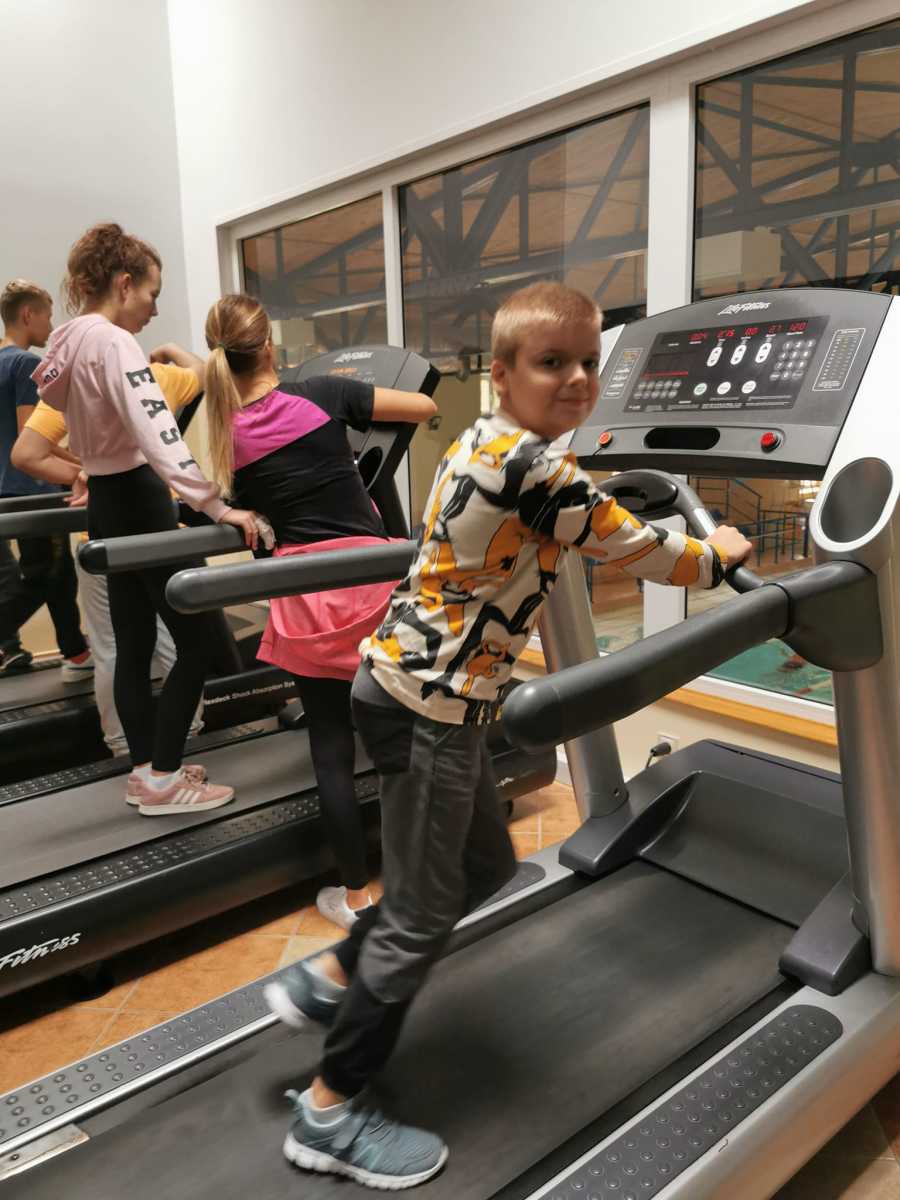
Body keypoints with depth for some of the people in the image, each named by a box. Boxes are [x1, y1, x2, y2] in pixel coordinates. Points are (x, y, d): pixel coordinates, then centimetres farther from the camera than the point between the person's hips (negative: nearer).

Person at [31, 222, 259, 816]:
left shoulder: (67, 343, 11)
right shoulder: (115, 343, -18)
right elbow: (158, 435, -30)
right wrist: (217, 506, -34)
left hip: (108, 503, 10)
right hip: (137, 501, -10)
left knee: (134, 642, 13)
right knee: (198, 638, -3)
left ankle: (147, 769, 22)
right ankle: (162, 779, 3)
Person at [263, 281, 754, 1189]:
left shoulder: (480, 445, 10)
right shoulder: (537, 467, -19)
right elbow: (634, 552, -10)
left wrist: (583, 498, 38)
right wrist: (716, 556, 9)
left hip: (411, 684, 10)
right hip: (431, 703, -10)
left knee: (483, 865, 22)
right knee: (422, 912, 4)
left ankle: (328, 980, 35)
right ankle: (329, 1114, 21)